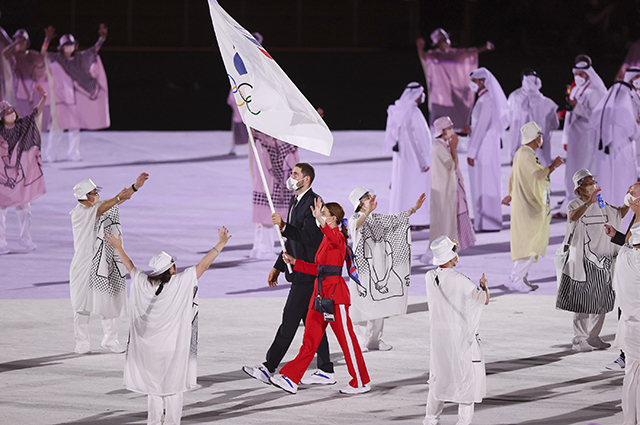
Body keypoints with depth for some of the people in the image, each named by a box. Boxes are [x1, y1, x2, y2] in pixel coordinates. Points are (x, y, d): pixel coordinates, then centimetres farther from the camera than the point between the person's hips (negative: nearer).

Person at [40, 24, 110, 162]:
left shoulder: (80, 57, 9)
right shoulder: (57, 58, -2)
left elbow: (94, 50, 16)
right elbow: (43, 53, -16)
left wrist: (102, 38, 4)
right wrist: (47, 40, -31)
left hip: (76, 97, 4)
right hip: (61, 96, -4)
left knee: (75, 126, 6)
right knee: (58, 125, -6)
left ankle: (73, 154, 14)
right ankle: (49, 155, 0)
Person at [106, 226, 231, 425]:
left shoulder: (142, 282, -3)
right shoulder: (182, 283, -14)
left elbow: (129, 265, 14)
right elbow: (203, 264, -8)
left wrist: (118, 247, 32)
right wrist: (221, 243, 1)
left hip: (149, 347, 4)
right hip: (175, 347, -4)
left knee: (153, 385, 15)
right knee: (173, 386, 5)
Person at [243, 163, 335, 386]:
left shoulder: (313, 203, -15)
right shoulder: (295, 201, 16)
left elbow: (309, 238, -24)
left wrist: (284, 226, -31)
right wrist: (278, 267, 24)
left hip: (307, 273, -10)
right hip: (301, 273, 10)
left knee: (290, 319, -8)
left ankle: (268, 368, -8)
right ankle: (325, 371, 14)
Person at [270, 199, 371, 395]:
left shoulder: (337, 236, -10)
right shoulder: (326, 238, 19)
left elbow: (335, 239, -38)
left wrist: (320, 221, -51)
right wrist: (295, 262, 22)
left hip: (335, 292, -9)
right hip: (321, 292, 9)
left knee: (346, 337, -1)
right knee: (310, 337, 6)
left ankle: (361, 382, 8)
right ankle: (290, 379, 4)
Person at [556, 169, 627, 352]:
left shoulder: (601, 206, 13)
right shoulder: (575, 205, -6)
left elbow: (619, 214, 27)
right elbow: (573, 217, -30)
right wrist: (590, 201, -42)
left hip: (601, 260, 6)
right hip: (582, 259, -6)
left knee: (601, 301, 8)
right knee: (582, 301, -5)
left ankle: (593, 337, 18)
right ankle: (579, 339, 1)